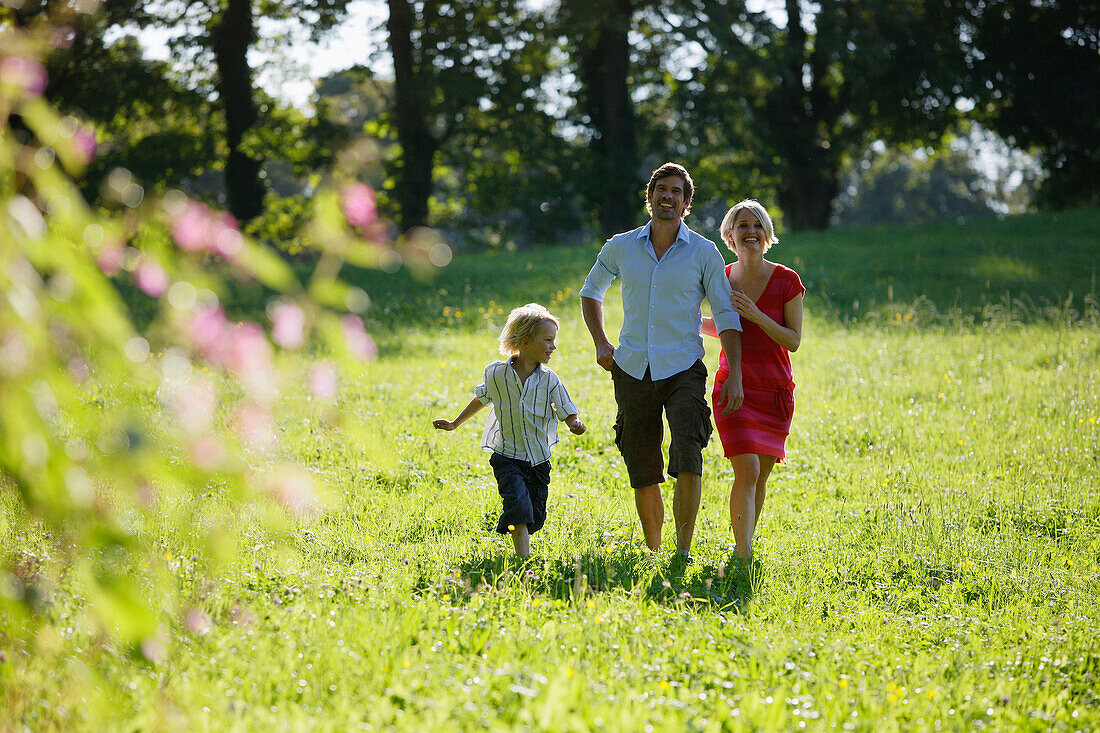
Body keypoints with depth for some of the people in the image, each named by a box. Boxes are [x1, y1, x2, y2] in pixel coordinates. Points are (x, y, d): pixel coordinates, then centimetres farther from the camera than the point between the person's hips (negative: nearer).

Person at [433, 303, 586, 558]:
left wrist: (574, 424, -28)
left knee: (536, 519, 5)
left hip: (539, 459, 2)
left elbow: (567, 412, -4)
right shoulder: (496, 374, -6)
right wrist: (455, 424, 22)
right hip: (508, 458, -2)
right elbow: (482, 399, 14)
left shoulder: (549, 379, -4)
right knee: (519, 505, -22)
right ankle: (523, 558, -24)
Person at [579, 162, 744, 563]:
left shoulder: (704, 253, 0)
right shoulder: (621, 247, 5)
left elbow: (726, 315, 1)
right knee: (643, 473, 6)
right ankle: (652, 552, 22)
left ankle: (683, 551, -18)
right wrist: (600, 342, 7)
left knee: (688, 455, -22)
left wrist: (735, 374, -9)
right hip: (633, 369, 2)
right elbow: (591, 291, 22)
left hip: (683, 370, -2)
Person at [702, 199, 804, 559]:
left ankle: (745, 543, 27)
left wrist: (755, 315, -20)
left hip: (775, 393, 1)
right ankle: (743, 556, -16)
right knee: (747, 472, -15)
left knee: (761, 475, 8)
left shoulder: (786, 281, -5)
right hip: (734, 389, -1)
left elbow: (793, 341, -8)